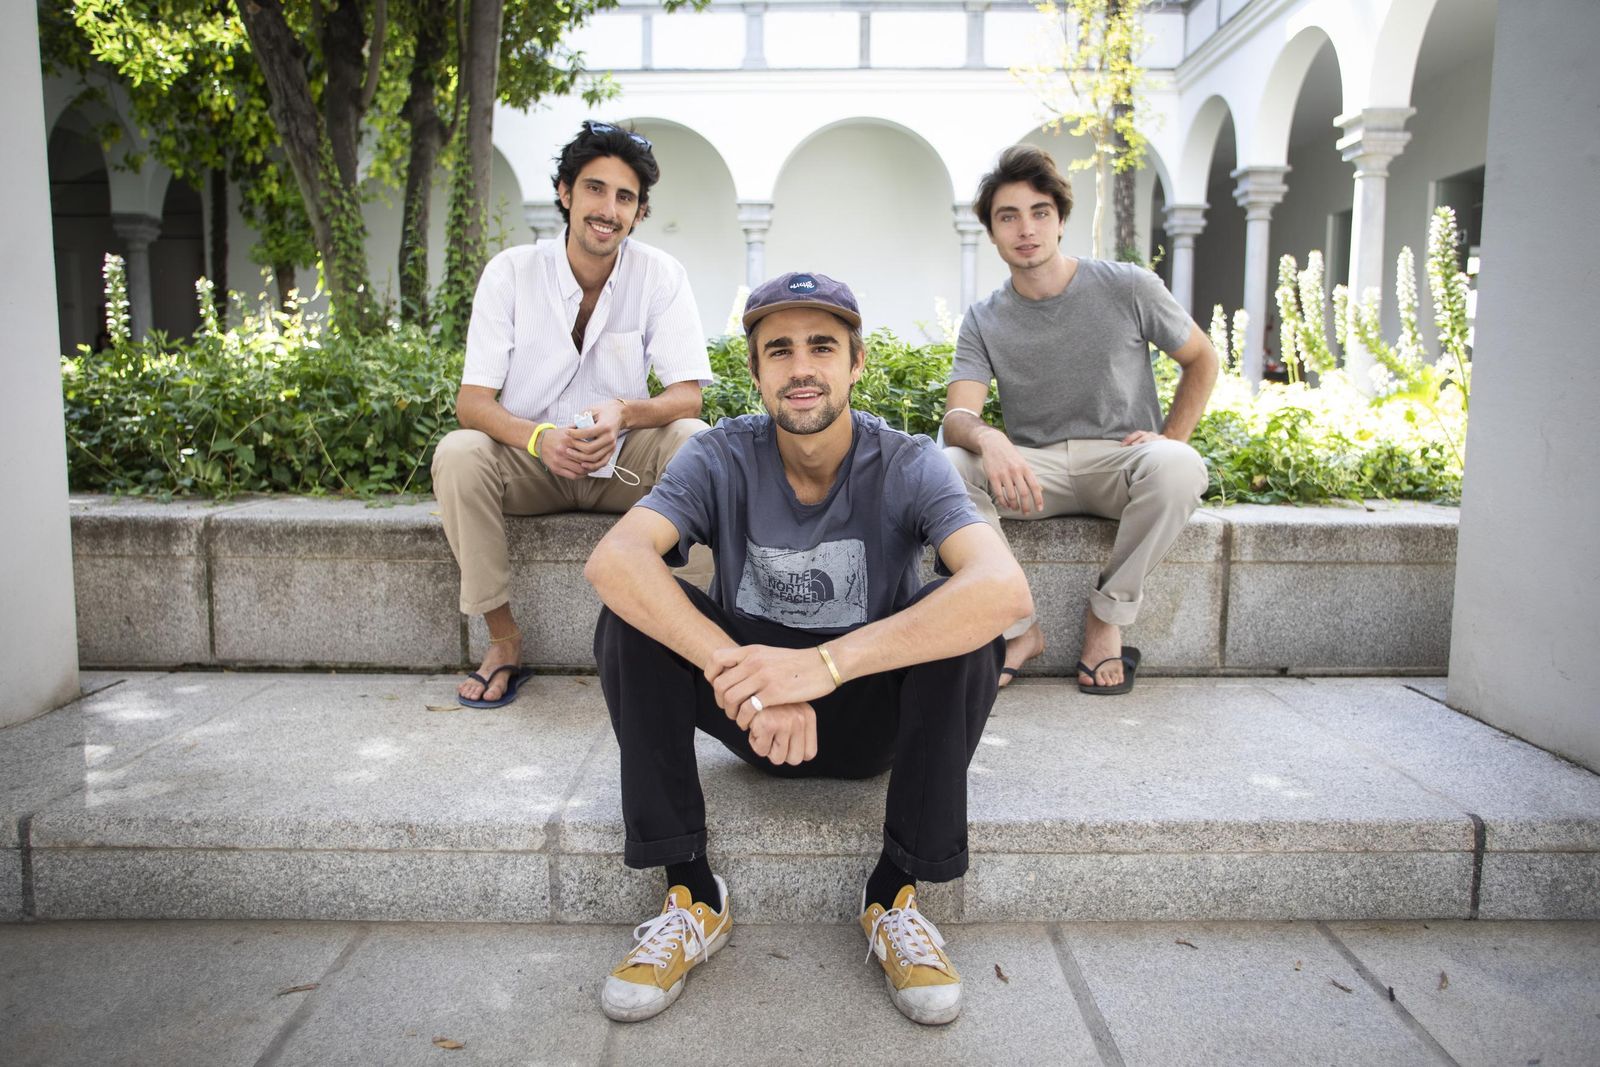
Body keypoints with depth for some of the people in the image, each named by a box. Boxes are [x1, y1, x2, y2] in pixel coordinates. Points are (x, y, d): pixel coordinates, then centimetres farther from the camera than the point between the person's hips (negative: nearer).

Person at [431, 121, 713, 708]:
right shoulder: (511, 271, -9)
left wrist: (624, 412, -35)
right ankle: (504, 639, -15)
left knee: (696, 442, -28)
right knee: (458, 453, -30)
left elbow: (687, 396, -12)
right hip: (531, 460, 0)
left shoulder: (660, 275, -8)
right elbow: (472, 401, -13)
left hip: (622, 462, 0)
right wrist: (540, 437, -36)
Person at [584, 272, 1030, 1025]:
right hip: (752, 713, 1)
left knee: (962, 617, -29)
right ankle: (692, 897, -14)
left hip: (875, 716, -1)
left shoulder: (907, 465, -15)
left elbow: (1005, 588, -34)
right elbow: (612, 559, -29)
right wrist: (738, 676, -43)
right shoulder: (723, 458, -11)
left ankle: (895, 897, -14)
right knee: (635, 610, -22)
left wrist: (825, 663, -43)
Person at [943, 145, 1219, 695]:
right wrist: (988, 439, -36)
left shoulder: (1127, 288, 0)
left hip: (1120, 461, -1)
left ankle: (1108, 615, -12)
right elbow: (958, 415, -11)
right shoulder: (984, 320, 3)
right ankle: (1018, 629, -15)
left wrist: (1172, 438, -4)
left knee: (1177, 466, -36)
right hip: (1033, 469, 1)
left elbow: (1202, 360, 11)